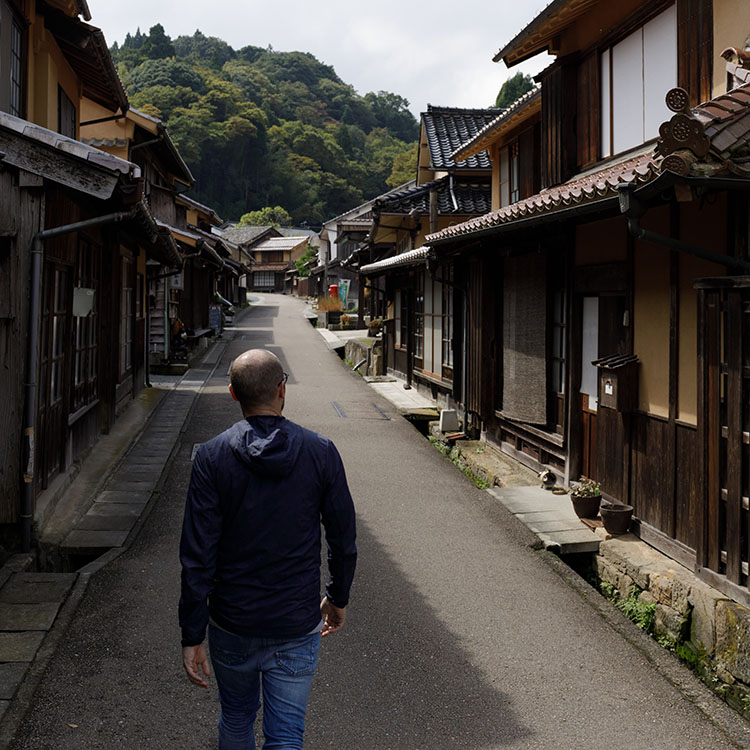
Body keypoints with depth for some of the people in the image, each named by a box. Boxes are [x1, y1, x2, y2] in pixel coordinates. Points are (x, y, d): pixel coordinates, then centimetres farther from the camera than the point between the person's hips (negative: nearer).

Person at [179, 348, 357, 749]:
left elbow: (198, 555, -13)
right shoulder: (321, 452, -10)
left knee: (236, 716, 24)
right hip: (297, 626, -1)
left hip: (231, 625, 1)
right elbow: (344, 540, -2)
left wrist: (192, 636, -5)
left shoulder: (211, 457, -12)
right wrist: (338, 598, 15)